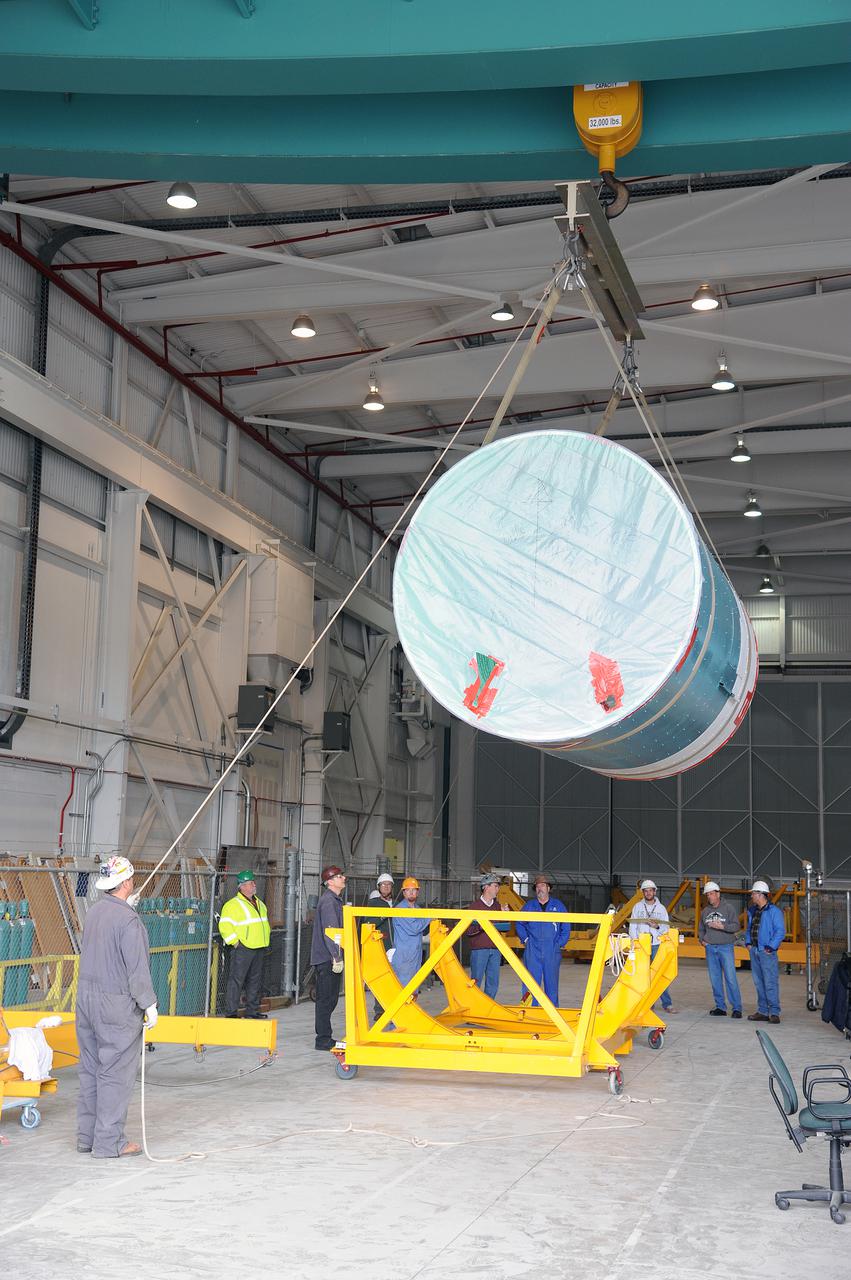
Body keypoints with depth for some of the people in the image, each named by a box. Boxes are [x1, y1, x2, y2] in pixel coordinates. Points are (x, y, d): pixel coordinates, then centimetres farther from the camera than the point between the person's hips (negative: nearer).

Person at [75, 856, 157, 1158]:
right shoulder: (127, 918, -19)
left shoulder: (93, 912, 6)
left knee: (90, 1069, 14)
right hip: (116, 1004, -8)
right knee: (115, 1073, -1)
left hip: (86, 997, 8)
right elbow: (137, 968, -18)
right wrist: (149, 1004, -11)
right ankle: (109, 1142, 3)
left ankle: (87, 1135, 22)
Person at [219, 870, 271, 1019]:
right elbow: (224, 926, -14)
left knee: (255, 980, 12)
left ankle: (252, 1011, 20)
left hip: (259, 949, 8)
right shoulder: (233, 905, -9)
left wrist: (265, 941, 21)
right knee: (236, 980, -7)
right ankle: (230, 1012, -4)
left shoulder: (260, 904, 17)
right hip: (242, 949, -8)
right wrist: (235, 941, -16)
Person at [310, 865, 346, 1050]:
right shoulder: (328, 901, -15)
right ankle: (323, 1039, -2)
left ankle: (324, 1037, 20)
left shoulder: (335, 899, 18)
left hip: (329, 958, 10)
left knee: (329, 998, 13)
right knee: (327, 998, -6)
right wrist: (336, 957, -21)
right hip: (327, 958, -10)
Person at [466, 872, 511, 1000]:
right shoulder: (475, 906, -2)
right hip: (479, 949, -5)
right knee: (476, 982, -3)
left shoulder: (497, 906, 15)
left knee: (493, 983, 6)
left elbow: (505, 929, 17)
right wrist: (481, 926, -22)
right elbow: (468, 930, -7)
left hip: (495, 950, 5)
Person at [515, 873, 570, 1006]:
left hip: (552, 952, 0)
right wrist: (525, 939, 5)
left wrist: (560, 943, 1)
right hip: (532, 951, 0)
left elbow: (566, 928, 9)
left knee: (551, 984, 5)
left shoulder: (558, 906, 7)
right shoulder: (529, 906, 8)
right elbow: (520, 924, 17)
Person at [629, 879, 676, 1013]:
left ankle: (667, 1004, -5)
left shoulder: (661, 908, 10)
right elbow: (633, 926, 5)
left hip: (657, 945, -1)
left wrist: (657, 926, -13)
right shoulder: (637, 907, 9)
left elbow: (666, 927, 8)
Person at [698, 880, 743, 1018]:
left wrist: (721, 926, -21)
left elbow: (736, 926, -8)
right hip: (710, 948, 5)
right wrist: (701, 940, 6)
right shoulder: (705, 911, 12)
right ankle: (721, 1007, 13)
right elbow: (701, 929, 23)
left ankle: (737, 1008, -5)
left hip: (726, 947, -5)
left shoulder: (729, 908, -2)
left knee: (730, 978, -9)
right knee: (715, 979, 6)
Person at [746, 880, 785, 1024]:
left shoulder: (774, 911, -9)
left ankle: (774, 1013, -5)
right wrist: (748, 943, 12)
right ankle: (763, 1012, 15)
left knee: (770, 983, -8)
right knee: (759, 983, 10)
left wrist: (771, 947, -16)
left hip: (767, 952, -8)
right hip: (754, 951, 8)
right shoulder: (752, 911, 15)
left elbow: (780, 931, -12)